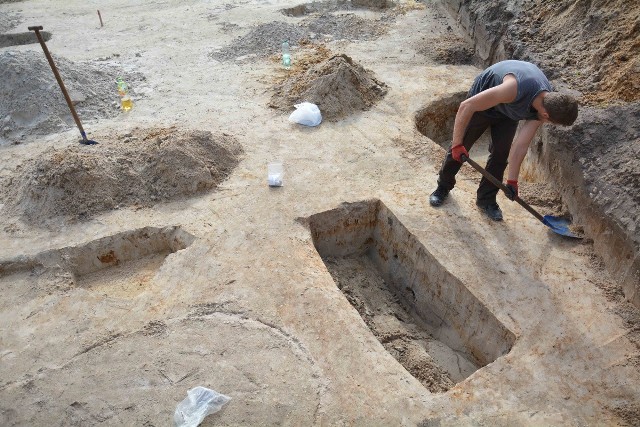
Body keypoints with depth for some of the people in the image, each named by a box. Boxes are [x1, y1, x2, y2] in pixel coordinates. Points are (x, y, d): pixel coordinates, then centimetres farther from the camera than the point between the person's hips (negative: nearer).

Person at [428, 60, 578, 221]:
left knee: (501, 154, -1)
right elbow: (466, 106, -37)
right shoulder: (515, 88, -44)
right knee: (459, 150, 0)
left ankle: (486, 199, 16)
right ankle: (443, 186, 24)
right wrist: (457, 144, -31)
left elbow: (520, 146, -15)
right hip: (482, 103, -5)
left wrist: (512, 181, -12)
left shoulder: (545, 104, -22)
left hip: (508, 111, 5)